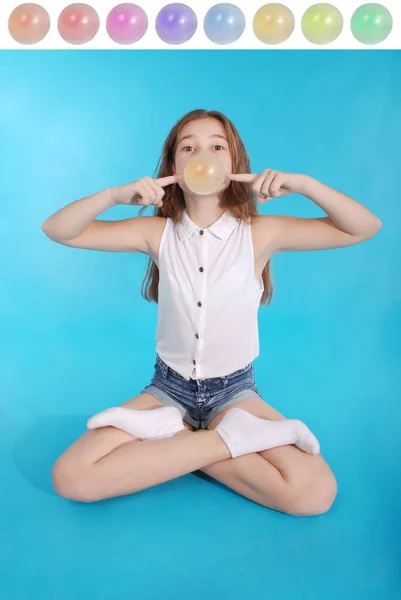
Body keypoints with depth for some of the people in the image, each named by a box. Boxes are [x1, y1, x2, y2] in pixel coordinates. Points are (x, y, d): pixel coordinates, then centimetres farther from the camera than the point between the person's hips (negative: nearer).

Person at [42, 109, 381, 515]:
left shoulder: (260, 233, -9)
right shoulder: (157, 233, -6)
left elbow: (366, 228, -9)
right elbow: (56, 230, -7)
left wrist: (302, 184, -24)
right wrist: (115, 195, -24)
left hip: (234, 390, -1)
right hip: (169, 386, 1)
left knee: (315, 492, -24)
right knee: (71, 478, -19)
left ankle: (170, 435, -9)